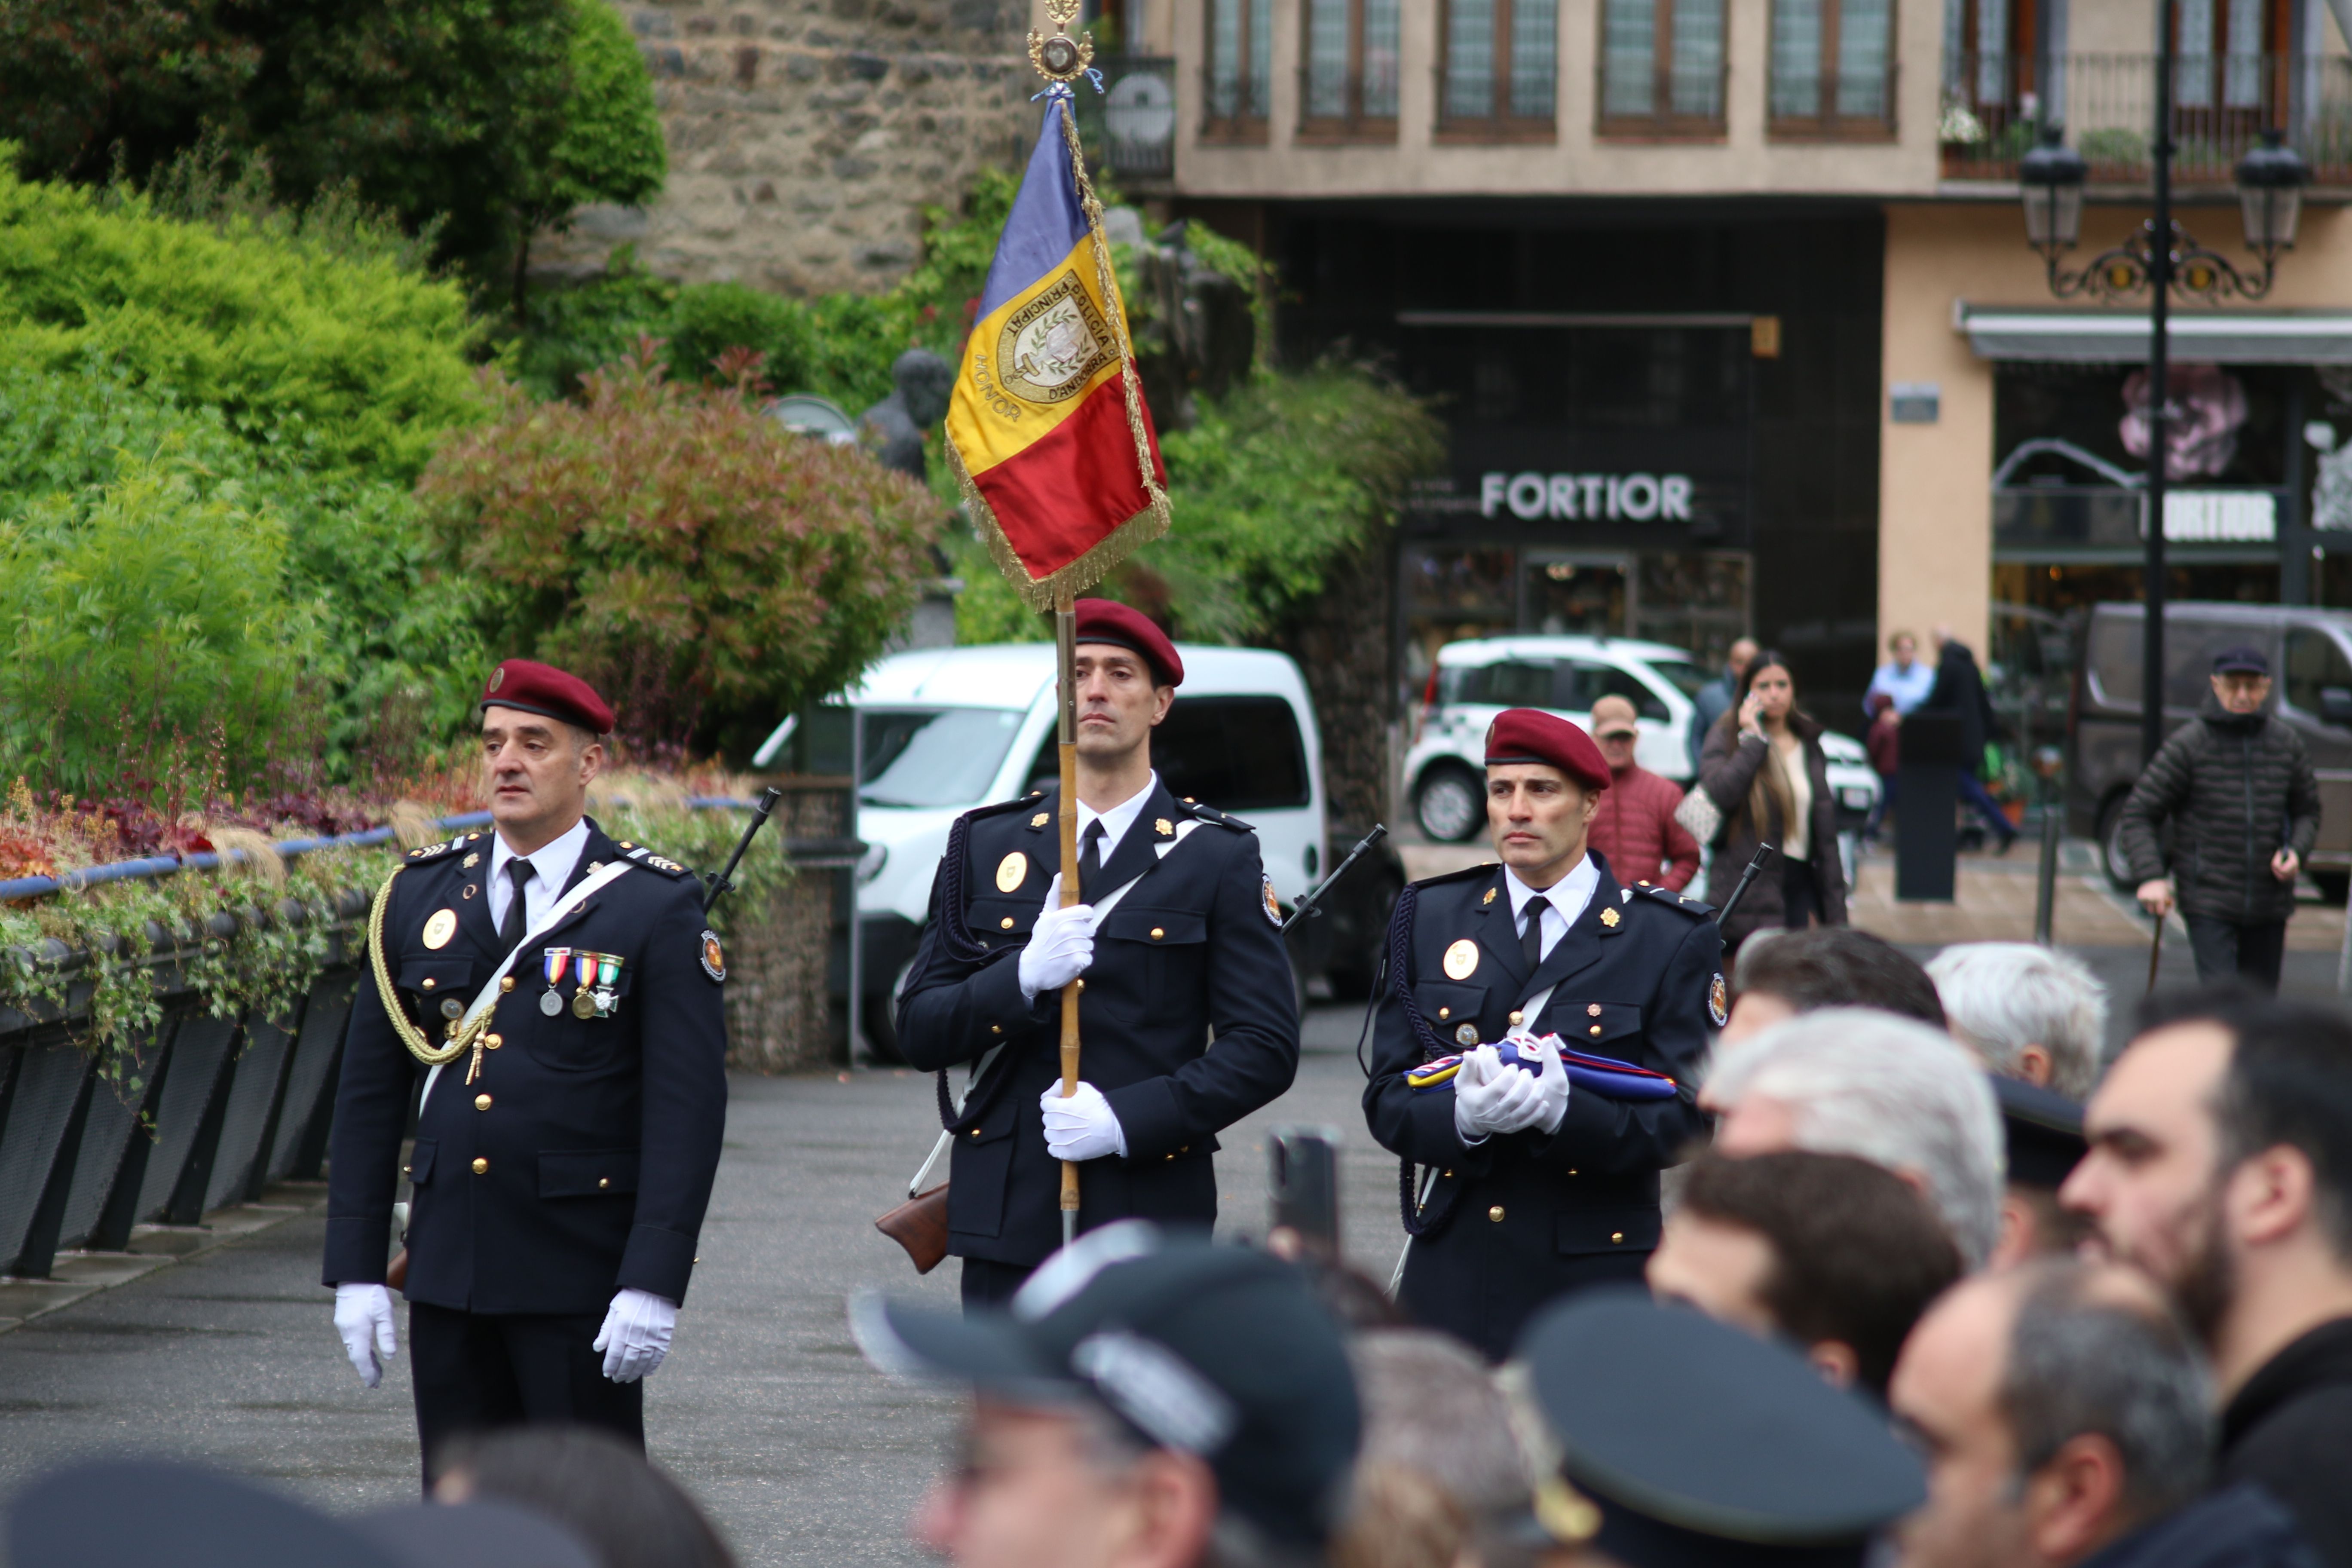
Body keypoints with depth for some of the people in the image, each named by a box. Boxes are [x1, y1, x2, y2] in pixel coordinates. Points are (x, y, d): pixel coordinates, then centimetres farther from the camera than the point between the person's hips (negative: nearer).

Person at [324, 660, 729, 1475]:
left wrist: (652, 1284, -16)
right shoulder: (419, 895, 8)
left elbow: (687, 1110, -8)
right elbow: (369, 1096, 11)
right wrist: (356, 1270, 5)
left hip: (582, 1283, -4)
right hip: (447, 1273, 4)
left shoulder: (657, 907, -4)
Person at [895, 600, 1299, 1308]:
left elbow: (1266, 1046, -1)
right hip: (1008, 1219, 2)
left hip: (1149, 1219, -2)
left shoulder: (1219, 857, 4)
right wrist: (1022, 979, -13)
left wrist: (1129, 1119, -13)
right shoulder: (985, 843, 12)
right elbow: (921, 1030, 7)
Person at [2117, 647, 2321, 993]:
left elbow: (2307, 811, 18)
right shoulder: (2187, 745, -6)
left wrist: (2296, 851, -4)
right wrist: (2150, 877, -17)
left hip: (2269, 903, 4)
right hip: (2208, 903, -4)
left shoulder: (2287, 744, 6)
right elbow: (2139, 813, -3)